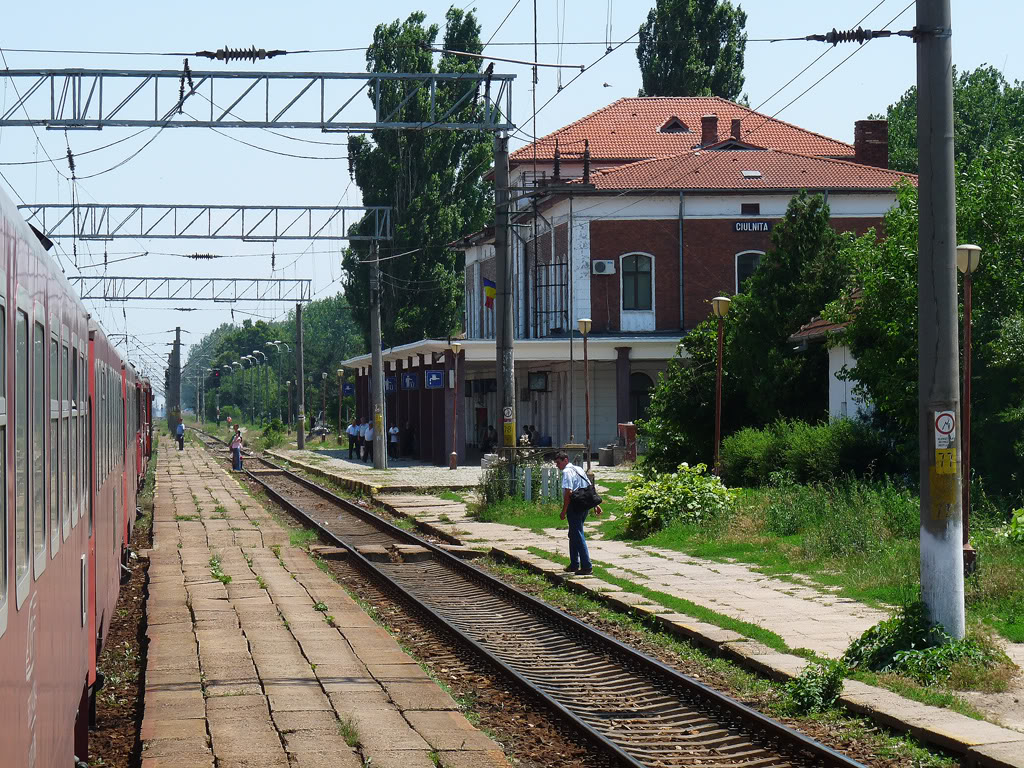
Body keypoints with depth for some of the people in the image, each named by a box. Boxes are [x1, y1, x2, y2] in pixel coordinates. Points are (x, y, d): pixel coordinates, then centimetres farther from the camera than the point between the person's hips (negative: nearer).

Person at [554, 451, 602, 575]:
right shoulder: (578, 469, 17)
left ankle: (587, 567, -10)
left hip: (574, 506, -9)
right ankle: (574, 564, 28)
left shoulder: (567, 472, -11)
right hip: (585, 506, 9)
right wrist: (596, 504, 21)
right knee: (573, 535, 21)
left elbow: (568, 492, -19)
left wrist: (564, 511, -16)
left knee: (578, 536, -7)